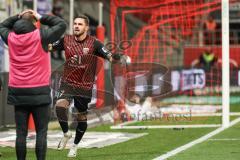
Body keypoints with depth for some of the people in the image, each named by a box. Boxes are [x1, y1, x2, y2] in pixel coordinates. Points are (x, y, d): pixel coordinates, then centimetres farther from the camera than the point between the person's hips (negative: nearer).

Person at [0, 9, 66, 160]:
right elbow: (62, 25, 3)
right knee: (41, 132, -1)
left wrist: (18, 17, 16)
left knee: (21, 133, 3)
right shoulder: (40, 36, -8)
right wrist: (41, 17, 6)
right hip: (39, 91, -3)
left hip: (18, 91, 3)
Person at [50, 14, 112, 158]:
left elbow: (109, 56, -20)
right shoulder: (66, 40, -2)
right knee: (60, 105, -25)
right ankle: (66, 133, 0)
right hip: (68, 83, 1)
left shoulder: (94, 43, -12)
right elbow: (49, 47, 12)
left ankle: (75, 146, 32)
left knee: (82, 116, 10)